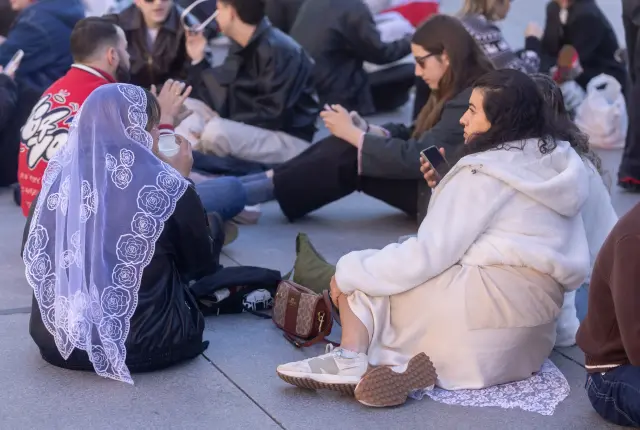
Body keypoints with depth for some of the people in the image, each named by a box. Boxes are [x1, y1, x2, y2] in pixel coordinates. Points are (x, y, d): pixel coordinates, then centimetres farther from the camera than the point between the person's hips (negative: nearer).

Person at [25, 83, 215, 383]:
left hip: (56, 340, 4)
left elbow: (33, 260, 8)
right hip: (145, 344, -4)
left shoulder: (58, 179, -7)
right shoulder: (166, 188, -17)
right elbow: (202, 267, 1)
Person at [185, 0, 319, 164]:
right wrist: (198, 59, 5)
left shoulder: (279, 50, -19)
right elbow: (222, 105, 7)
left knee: (215, 132, -30)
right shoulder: (242, 48, 7)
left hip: (291, 140, -9)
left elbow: (272, 115, -24)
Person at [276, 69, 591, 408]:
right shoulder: (559, 160, 12)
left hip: (489, 301, -9)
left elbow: (428, 254, -13)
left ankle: (351, 360, -9)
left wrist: (348, 272, -3)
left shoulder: (484, 172, -12)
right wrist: (447, 186, 14)